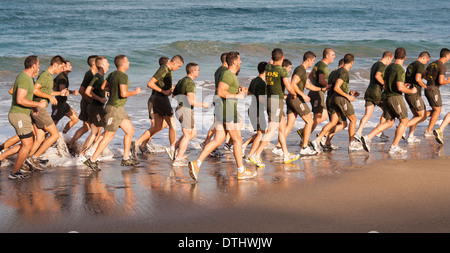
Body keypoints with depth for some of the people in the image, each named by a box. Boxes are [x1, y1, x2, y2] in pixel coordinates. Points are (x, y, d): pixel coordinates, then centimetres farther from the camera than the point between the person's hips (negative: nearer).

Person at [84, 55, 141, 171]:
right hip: (114, 109, -10)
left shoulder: (112, 74, 9)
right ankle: (92, 160, 0)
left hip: (118, 109, 10)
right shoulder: (123, 76, -18)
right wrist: (135, 92, -11)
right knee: (109, 136, -5)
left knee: (130, 130, 13)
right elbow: (124, 94, -27)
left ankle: (126, 159, 17)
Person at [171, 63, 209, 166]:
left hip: (180, 110, 9)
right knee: (187, 136, -2)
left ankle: (174, 148, 12)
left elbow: (174, 95, 21)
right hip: (186, 110, -9)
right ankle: (178, 159, -3)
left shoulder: (181, 81, 15)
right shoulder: (190, 83, -15)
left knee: (193, 133, 17)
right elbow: (191, 101, -22)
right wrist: (202, 104, -8)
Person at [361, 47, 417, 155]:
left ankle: (368, 138, -2)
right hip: (396, 97, -8)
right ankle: (394, 147, 2)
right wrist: (411, 91, -4)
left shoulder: (388, 67, 12)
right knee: (404, 121, 4)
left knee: (389, 122, 11)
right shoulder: (400, 69, -15)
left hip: (387, 96, 8)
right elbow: (400, 88, -22)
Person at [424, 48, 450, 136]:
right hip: (434, 89, -9)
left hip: (427, 89, 9)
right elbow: (441, 82, -23)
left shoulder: (432, 64, 14)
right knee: (437, 111, 1)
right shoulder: (442, 67, -15)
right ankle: (428, 132, -2)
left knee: (435, 110, 18)